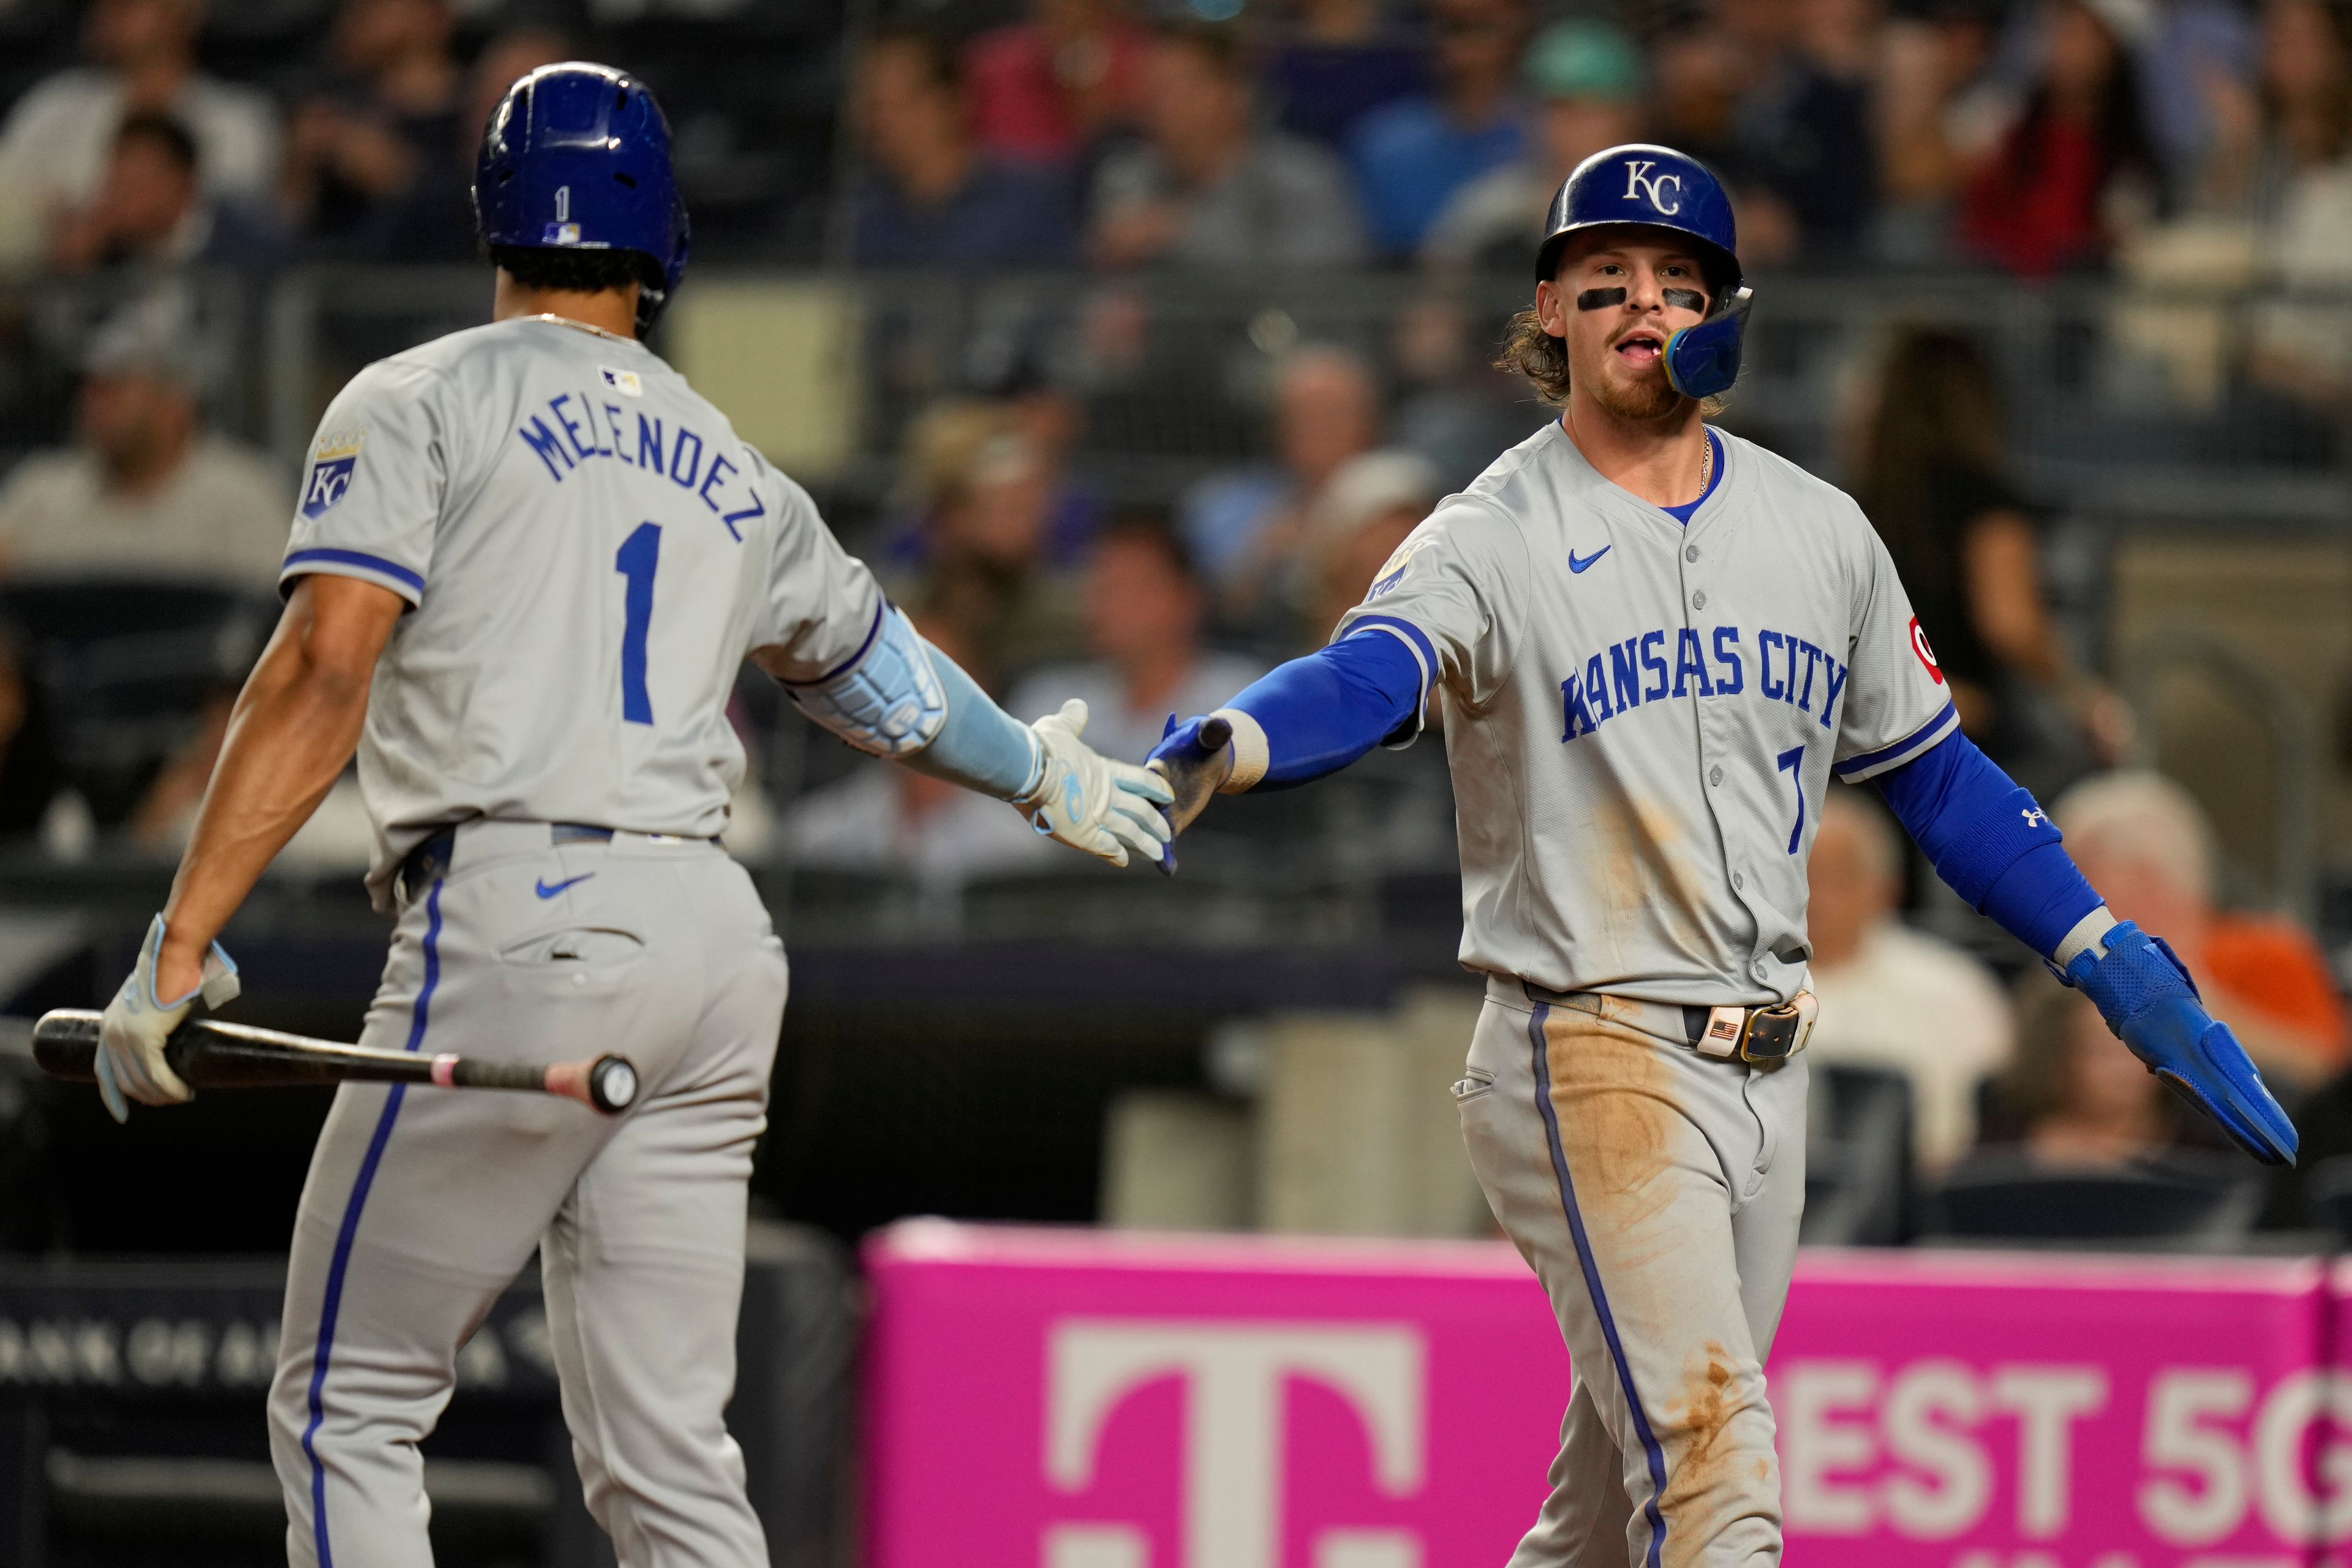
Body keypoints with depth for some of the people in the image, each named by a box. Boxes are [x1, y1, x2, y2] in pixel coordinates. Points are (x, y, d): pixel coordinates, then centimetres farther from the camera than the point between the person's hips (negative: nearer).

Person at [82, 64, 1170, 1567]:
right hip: (715, 935, 6)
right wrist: (1039, 769, 57)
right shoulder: (731, 471, 21)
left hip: (519, 925, -5)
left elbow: (322, 678, -9)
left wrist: (182, 946, -13)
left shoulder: (418, 404, 4)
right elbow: (870, 661, 37)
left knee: (350, 1406, 1)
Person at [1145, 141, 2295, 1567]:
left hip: (1765, 1073, 6)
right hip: (1593, 1061, -6)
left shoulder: (1821, 534, 12)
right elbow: (1368, 677, -25)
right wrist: (1221, 752, -48)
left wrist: (2121, 970, 15)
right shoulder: (1495, 540, -5)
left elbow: (1931, 769, 20)